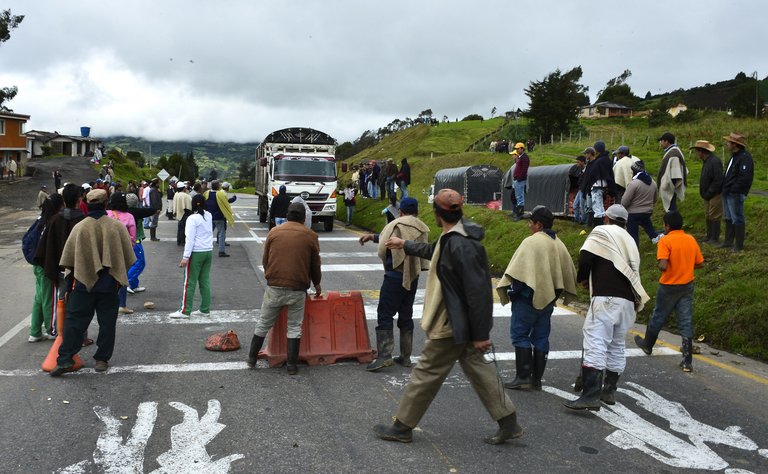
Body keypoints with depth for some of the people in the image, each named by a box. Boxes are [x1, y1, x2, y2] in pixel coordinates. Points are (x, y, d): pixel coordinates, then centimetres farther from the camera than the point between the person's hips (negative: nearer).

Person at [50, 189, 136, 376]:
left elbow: (69, 259, -1)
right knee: (107, 322, 9)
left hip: (84, 283, 0)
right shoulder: (117, 226, -5)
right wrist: (120, 277, 15)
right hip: (109, 285, 1)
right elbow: (128, 257, 1)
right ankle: (102, 359, 12)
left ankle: (65, 359, 2)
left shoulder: (80, 227, -6)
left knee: (74, 320, 6)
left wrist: (69, 283, 12)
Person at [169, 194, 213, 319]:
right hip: (208, 252, 6)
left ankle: (185, 311, 4)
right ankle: (205, 309, 15)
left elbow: (190, 239, -16)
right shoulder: (209, 216, 5)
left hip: (196, 253, -6)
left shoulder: (192, 218, -13)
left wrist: (185, 257, -15)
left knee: (190, 283, 0)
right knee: (205, 281, 11)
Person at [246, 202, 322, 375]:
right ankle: (292, 365, 9)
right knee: (294, 327, 9)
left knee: (263, 324, 15)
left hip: (274, 287, 1)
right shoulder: (311, 236, 1)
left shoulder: (274, 232, 4)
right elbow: (315, 265, 9)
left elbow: (265, 260, 10)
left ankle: (252, 358, 24)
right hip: (298, 289, -1)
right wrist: (317, 284, 25)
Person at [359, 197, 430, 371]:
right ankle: (405, 356, 17)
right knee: (406, 316, 14)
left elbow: (383, 247, -10)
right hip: (413, 277, 6)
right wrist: (373, 236, 20)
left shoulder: (397, 224, -9)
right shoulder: (423, 228, 10)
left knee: (385, 314, -4)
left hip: (395, 276, -6)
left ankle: (384, 355, -12)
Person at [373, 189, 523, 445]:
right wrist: (405, 245, 43)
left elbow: (477, 292, -26)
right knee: (477, 368, 16)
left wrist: (480, 334, -21)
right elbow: (433, 251, 30)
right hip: (459, 322, 10)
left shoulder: (461, 246, -26)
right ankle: (508, 422, 23)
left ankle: (402, 427, 18)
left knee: (427, 372, 3)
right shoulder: (452, 237, 6)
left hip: (453, 325, -10)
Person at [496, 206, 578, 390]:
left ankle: (523, 377, -3)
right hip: (548, 299, 8)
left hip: (528, 297, -8)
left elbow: (518, 271, -19)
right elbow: (569, 273, 17)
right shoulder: (559, 245, 11)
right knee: (541, 338, 11)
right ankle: (537, 379, 15)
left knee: (520, 335, 0)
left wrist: (512, 292, -9)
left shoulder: (531, 242, -14)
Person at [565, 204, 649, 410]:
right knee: (617, 345, 17)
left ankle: (591, 395, -21)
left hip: (606, 297, -8)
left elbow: (585, 257, -10)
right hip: (628, 301, 8)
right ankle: (610, 391, 26)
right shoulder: (629, 241, 25)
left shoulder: (601, 232, 2)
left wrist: (583, 279, 6)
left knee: (595, 344, -13)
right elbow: (634, 270, 23)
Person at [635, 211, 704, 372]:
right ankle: (687, 361, 2)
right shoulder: (691, 240, 1)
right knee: (686, 322, 4)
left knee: (658, 317, 16)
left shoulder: (665, 241, -16)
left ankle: (647, 344, 38)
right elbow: (700, 263, 7)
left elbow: (663, 266, -26)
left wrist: (660, 267, -4)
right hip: (687, 286, 4)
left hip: (669, 286, -4)